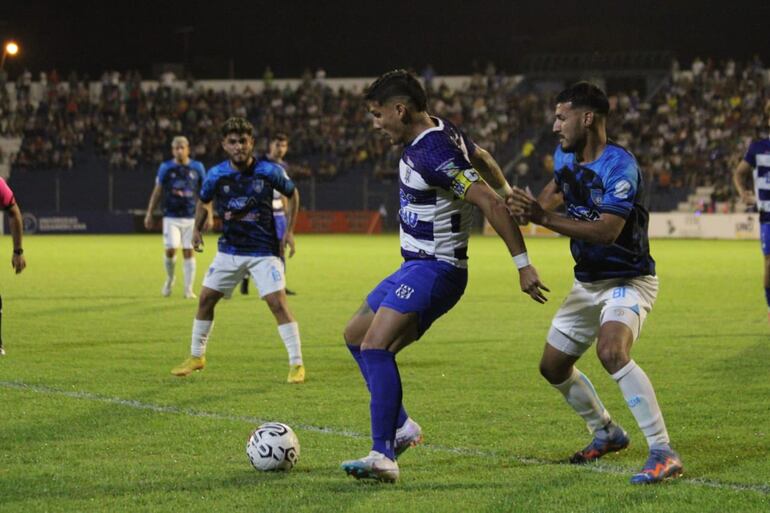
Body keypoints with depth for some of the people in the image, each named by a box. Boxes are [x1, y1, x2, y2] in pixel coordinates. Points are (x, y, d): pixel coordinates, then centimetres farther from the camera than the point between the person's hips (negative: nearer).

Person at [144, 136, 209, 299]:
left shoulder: (197, 168, 3)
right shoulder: (166, 168, 2)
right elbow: (157, 192, 8)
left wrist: (209, 215, 5)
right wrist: (149, 214, 6)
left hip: (191, 218, 1)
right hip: (171, 217, -1)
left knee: (188, 251, 0)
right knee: (171, 249, -11)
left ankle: (188, 289, 8)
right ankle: (169, 279, 17)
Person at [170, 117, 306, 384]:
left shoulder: (269, 171, -13)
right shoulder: (216, 175, -7)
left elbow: (292, 194, 5)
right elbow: (203, 201, 15)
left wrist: (289, 230, 0)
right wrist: (197, 229, 6)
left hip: (264, 251, -3)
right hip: (229, 250, 3)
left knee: (277, 302, -14)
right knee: (206, 298, 5)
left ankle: (297, 364, -6)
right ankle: (196, 356, 24)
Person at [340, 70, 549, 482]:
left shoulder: (432, 154, -24)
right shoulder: (439, 131, 7)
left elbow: (490, 204, -27)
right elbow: (480, 157, 26)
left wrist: (522, 263, -27)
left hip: (434, 269, -11)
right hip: (418, 266, 11)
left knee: (375, 346, -24)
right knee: (356, 335, 18)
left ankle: (383, 456, -29)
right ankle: (400, 427, 21)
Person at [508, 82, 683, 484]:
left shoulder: (620, 167, -24)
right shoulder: (565, 156, 2)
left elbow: (608, 231, -34)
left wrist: (543, 218, -37)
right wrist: (531, 206, 10)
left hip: (628, 281, -9)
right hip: (587, 282, 9)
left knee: (611, 350, -33)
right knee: (553, 366, 13)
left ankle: (664, 454, -30)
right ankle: (607, 433, 36)